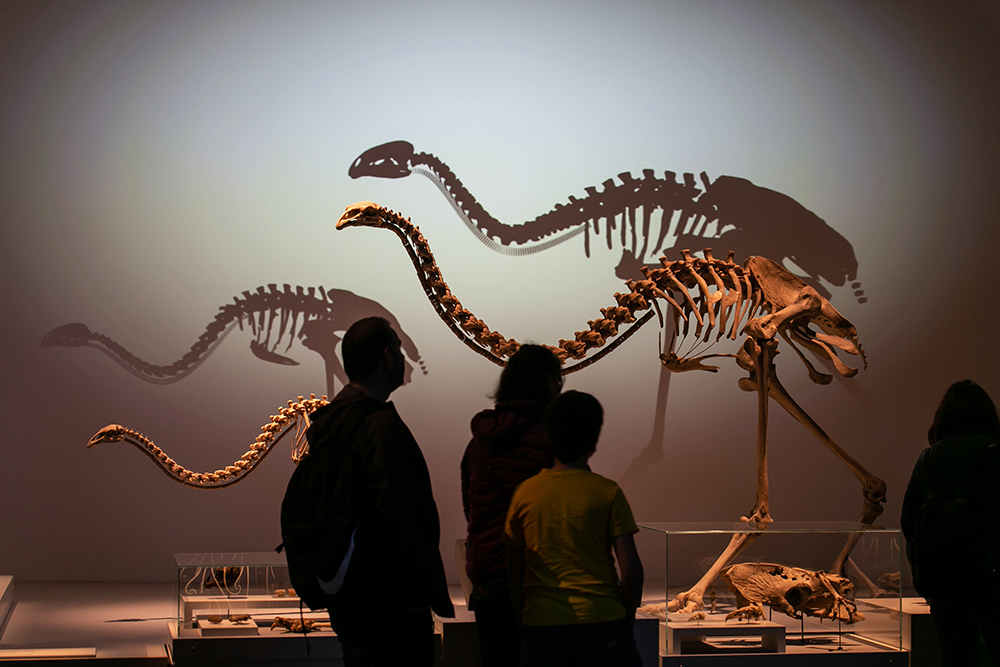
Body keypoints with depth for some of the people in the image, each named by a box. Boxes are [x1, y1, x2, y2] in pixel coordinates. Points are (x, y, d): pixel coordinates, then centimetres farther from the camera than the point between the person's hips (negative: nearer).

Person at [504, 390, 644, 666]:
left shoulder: (524, 493, 4)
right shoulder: (607, 492, -3)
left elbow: (514, 571, 9)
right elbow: (631, 571, -5)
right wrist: (627, 619, 9)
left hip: (541, 624, 2)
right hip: (601, 623, -2)